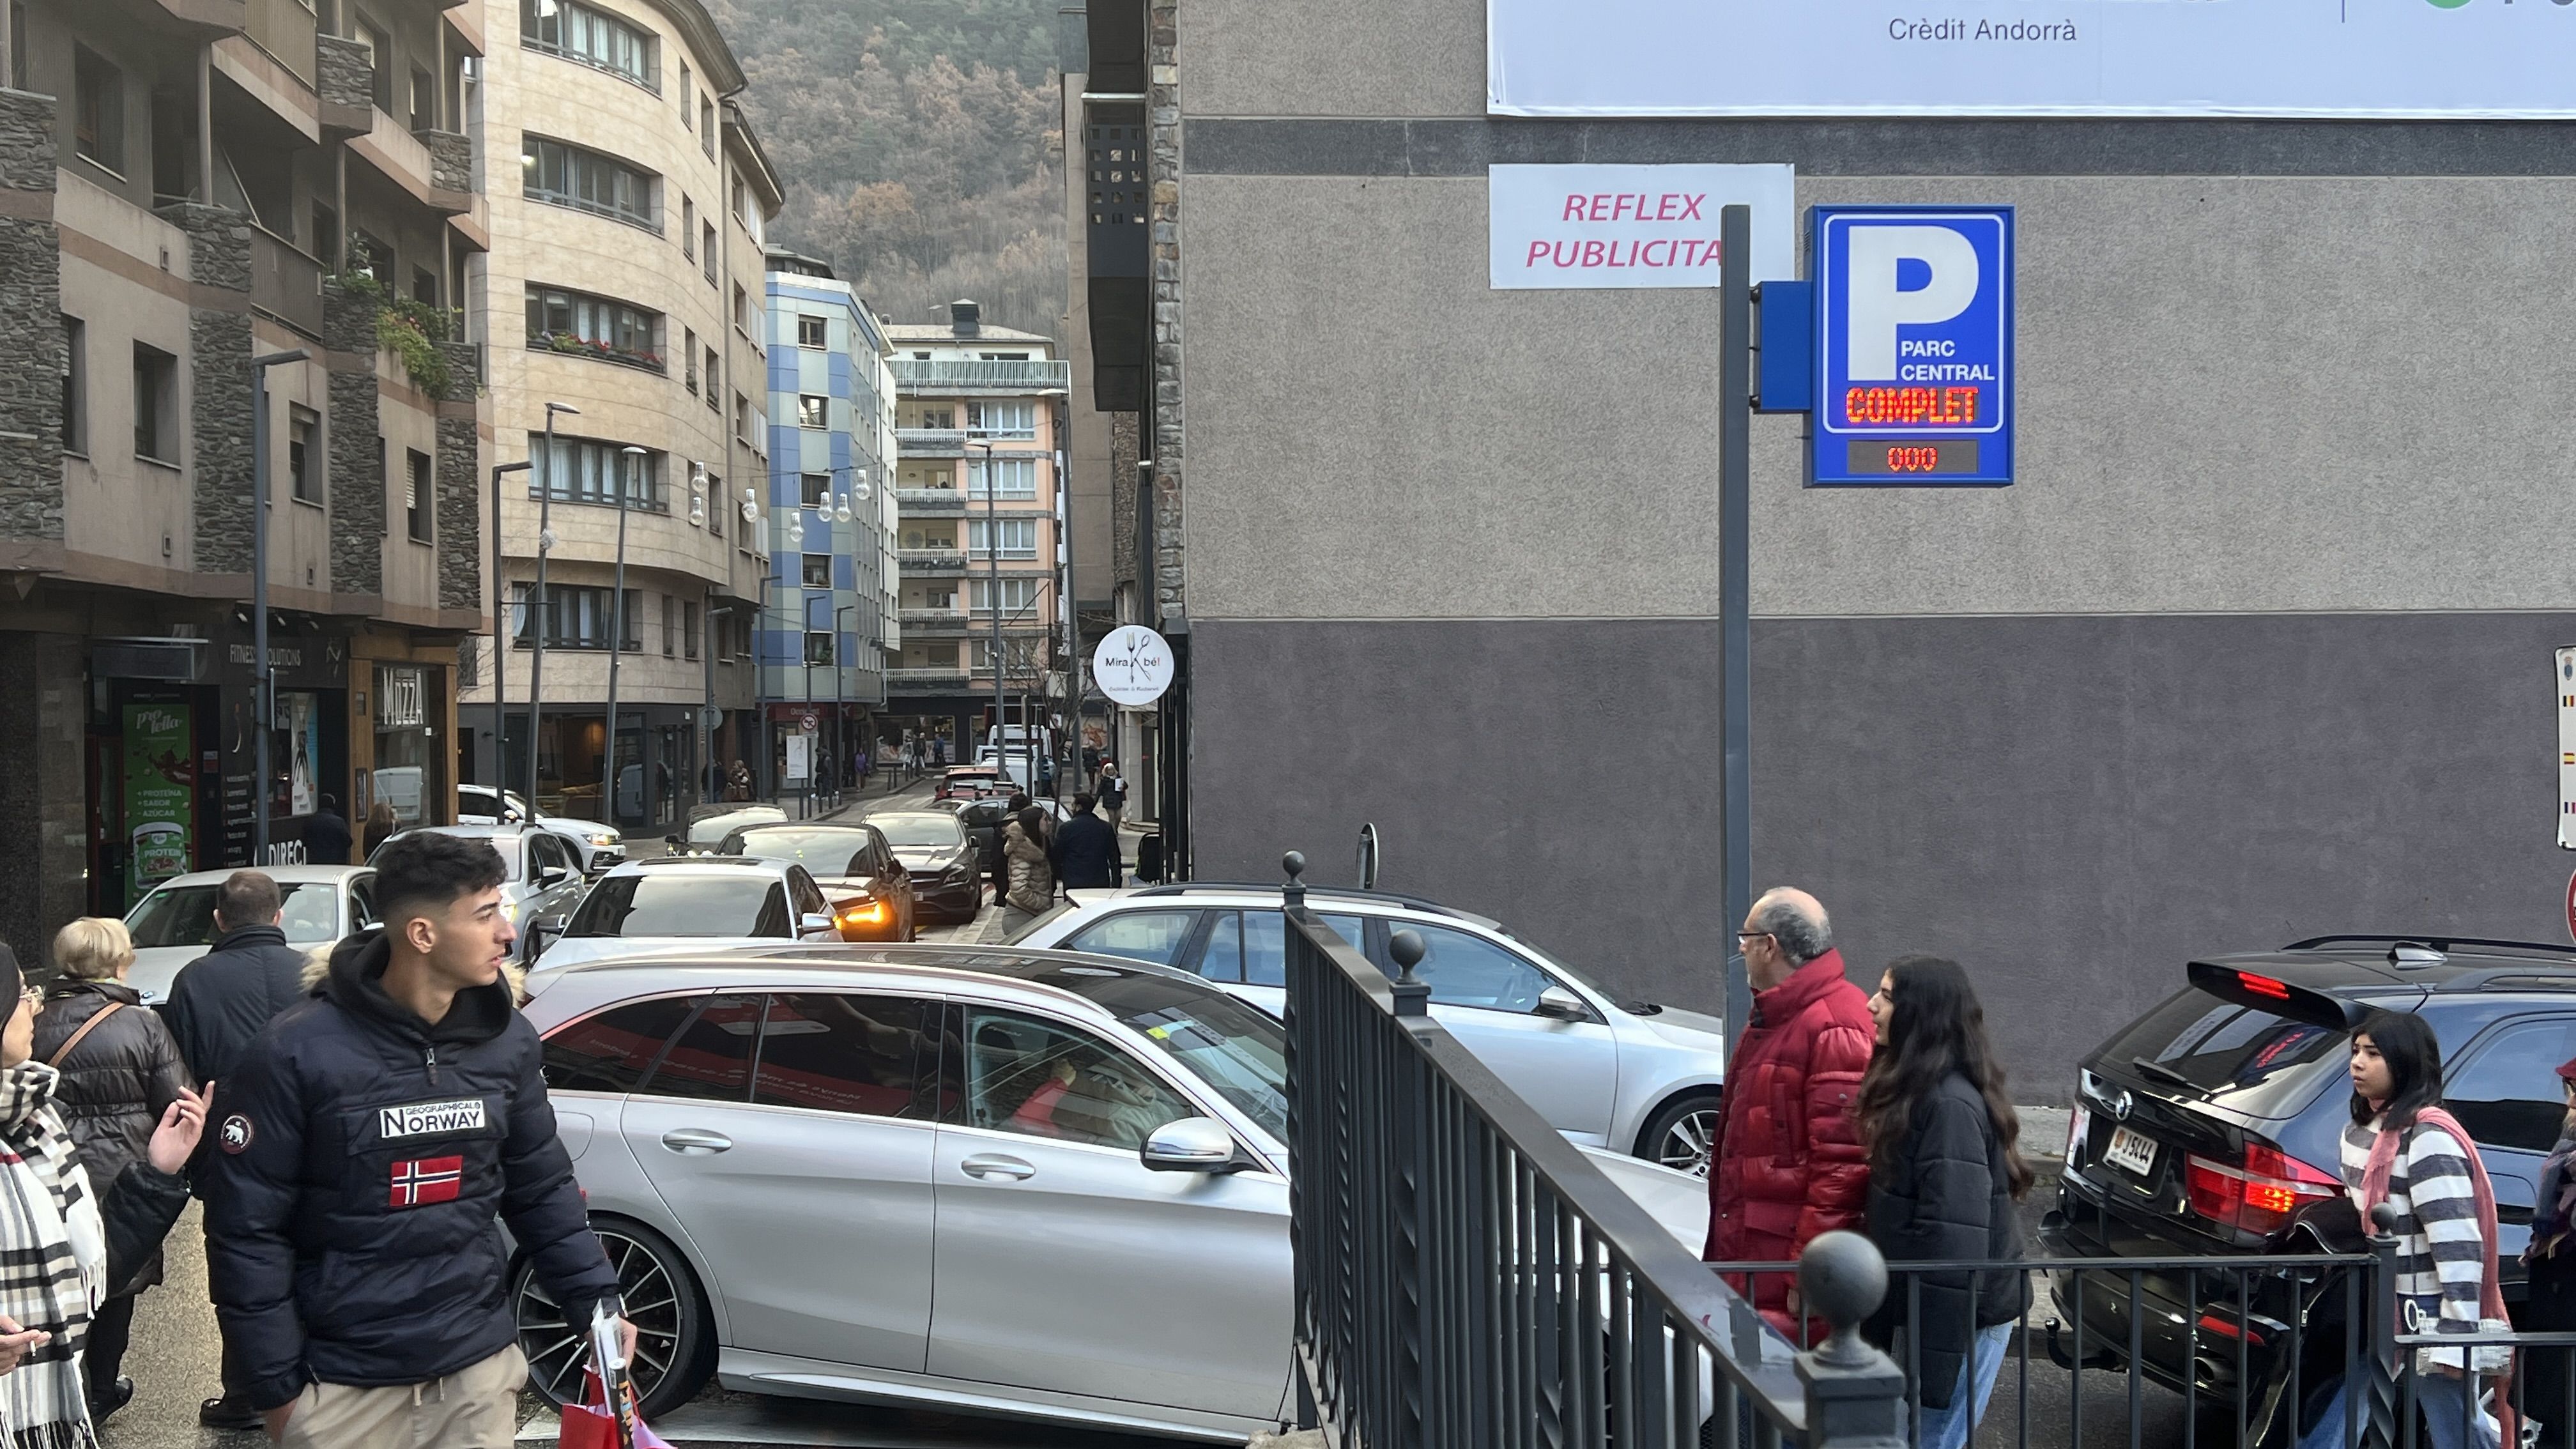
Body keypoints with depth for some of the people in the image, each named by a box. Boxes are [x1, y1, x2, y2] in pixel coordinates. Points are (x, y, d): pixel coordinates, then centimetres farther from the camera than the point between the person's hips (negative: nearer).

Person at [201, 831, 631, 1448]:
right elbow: (246, 1228, -10)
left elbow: (542, 1189, 11)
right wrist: (276, 1386, -9)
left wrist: (597, 1301, 4)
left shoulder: (505, 1038, 1)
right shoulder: (297, 1053, -14)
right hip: (346, 1389, -4)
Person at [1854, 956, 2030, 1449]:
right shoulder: (1916, 1090, 10)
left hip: (1959, 1316, -10)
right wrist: (1881, 1326, 17)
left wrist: (1933, 1360, -24)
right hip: (1919, 1304, 10)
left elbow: (1954, 1239, -24)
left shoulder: (1949, 1105, -21)